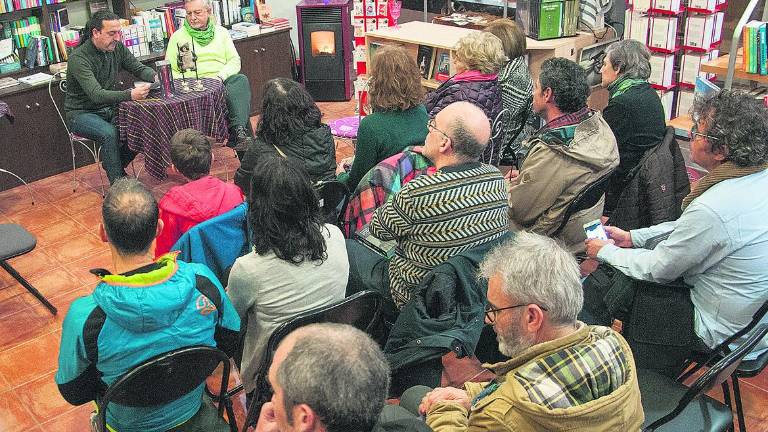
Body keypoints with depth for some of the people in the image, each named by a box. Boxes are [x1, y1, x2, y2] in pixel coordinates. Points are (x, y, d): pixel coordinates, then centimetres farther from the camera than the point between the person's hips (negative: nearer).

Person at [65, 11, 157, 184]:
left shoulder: (117, 48, -3)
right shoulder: (78, 58, -23)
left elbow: (140, 69, 6)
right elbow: (96, 95, -34)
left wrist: (156, 76, -19)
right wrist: (130, 95, -49)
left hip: (109, 108, 6)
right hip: (82, 113, -6)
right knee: (109, 133, -34)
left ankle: (115, 165, 6)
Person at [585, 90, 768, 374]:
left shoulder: (714, 209, -33)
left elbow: (658, 269, -17)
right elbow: (686, 227, 10)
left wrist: (605, 251, -1)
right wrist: (632, 237, 12)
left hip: (725, 335, -9)